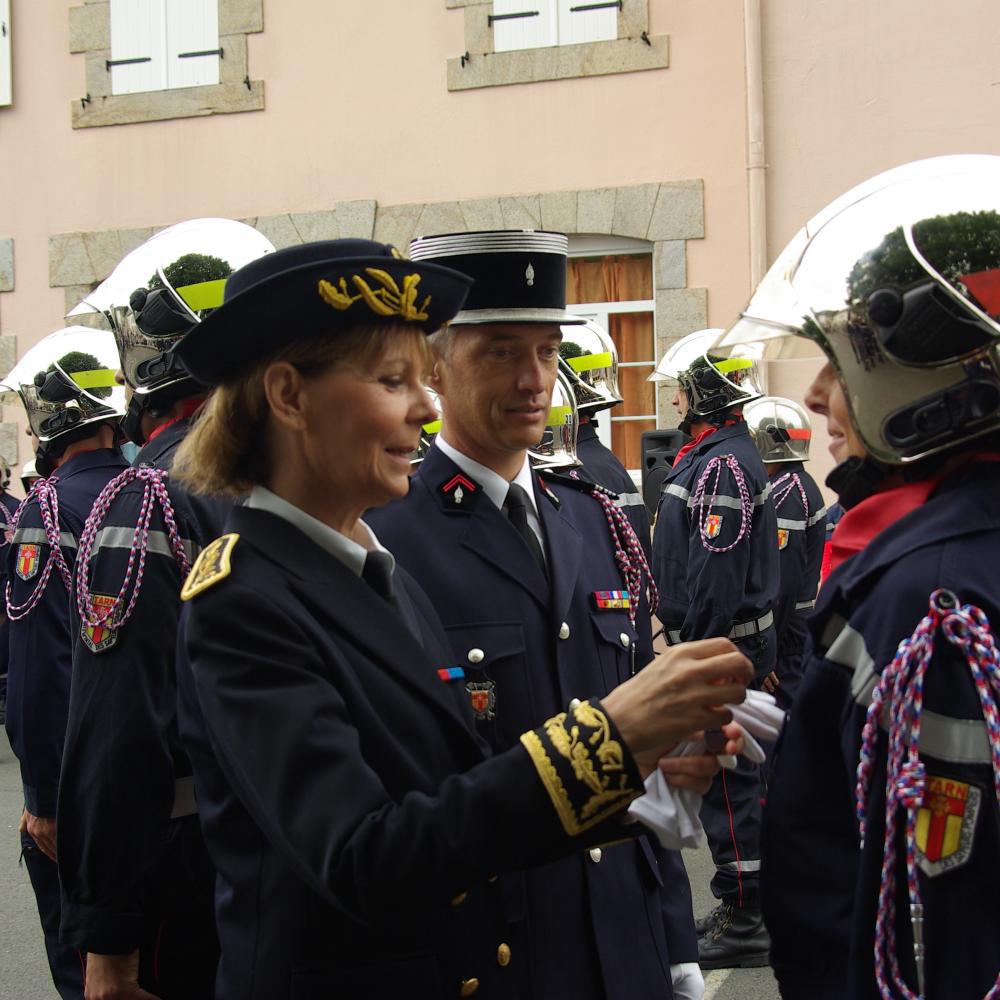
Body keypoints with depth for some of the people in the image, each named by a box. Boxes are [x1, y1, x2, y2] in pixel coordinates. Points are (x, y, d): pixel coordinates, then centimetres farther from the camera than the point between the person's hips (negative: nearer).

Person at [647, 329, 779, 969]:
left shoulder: (724, 464, -19)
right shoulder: (711, 456, 15)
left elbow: (717, 573, -24)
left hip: (723, 647, -11)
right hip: (729, 643, 11)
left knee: (728, 778, -3)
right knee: (733, 773, 16)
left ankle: (745, 923, 6)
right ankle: (746, 908, 27)